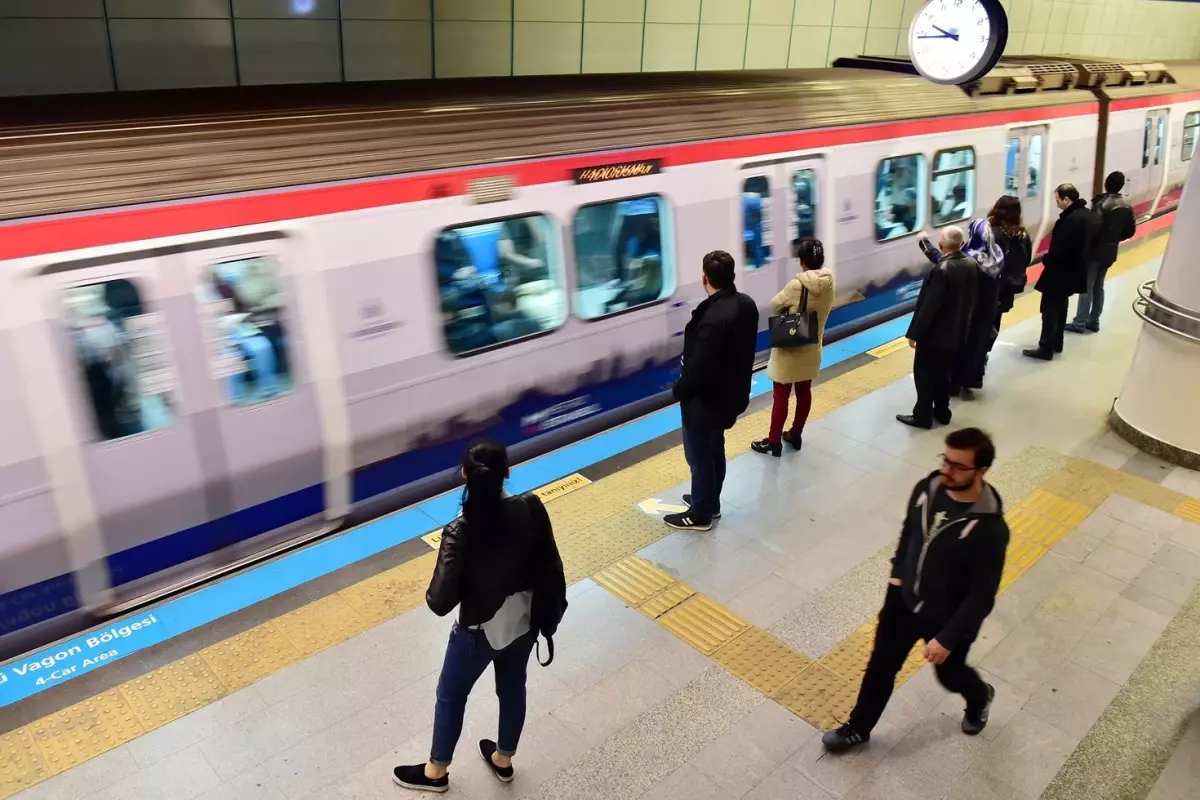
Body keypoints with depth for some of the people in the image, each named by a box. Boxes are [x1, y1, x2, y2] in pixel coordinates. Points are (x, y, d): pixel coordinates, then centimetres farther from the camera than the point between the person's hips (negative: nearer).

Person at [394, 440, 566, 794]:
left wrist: (431, 594, -4)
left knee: (451, 696, 23)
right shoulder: (532, 510, -20)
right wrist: (549, 613, 8)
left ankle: (436, 772, 45)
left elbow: (441, 602, -28)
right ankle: (503, 760, 52)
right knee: (513, 688, 28)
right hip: (524, 621, 4)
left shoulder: (460, 533, -30)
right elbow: (550, 568, -9)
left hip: (480, 629, -4)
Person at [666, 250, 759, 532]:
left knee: (699, 456, 10)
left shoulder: (714, 318, -34)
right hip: (730, 393, 9)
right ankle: (710, 502, 44)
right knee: (714, 450, 25)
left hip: (706, 400, -9)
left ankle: (700, 514, 27)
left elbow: (699, 367, -30)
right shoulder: (747, 304, -4)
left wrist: (679, 391, -12)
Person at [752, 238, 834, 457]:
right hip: (811, 348, 6)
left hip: (789, 349, -6)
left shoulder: (797, 285, -25)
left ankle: (774, 442, 13)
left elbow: (775, 304, -11)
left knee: (781, 395, 4)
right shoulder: (829, 282, -7)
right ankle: (796, 435, 33)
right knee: (804, 392, 19)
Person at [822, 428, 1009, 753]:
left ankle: (980, 698, 60)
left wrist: (948, 638, -22)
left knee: (950, 675, 24)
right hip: (903, 599, 4)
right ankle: (858, 728, 38)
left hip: (948, 619, -4)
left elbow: (982, 596, -24)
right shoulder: (927, 488, -14)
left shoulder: (989, 529, -32)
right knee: (880, 666, 16)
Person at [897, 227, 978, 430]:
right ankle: (942, 412, 31)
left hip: (934, 333, -8)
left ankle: (923, 416, 16)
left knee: (924, 375, 7)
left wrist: (914, 332, -15)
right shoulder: (972, 264, -3)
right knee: (943, 374, 20)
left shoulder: (941, 270, -28)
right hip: (956, 332, 8)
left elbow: (929, 306, -26)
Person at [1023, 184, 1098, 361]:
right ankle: (1057, 343, 31)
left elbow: (1059, 250, -27)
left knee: (1050, 310, -1)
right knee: (1060, 308, 21)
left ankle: (1046, 349, 4)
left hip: (1060, 272, -10)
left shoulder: (1071, 220, -26)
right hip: (1074, 271, 10)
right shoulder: (1089, 216, 6)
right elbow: (1087, 244, 13)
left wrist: (1046, 259, -8)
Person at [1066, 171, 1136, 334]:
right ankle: (1094, 322, 20)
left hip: (1095, 251, -7)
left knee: (1086, 287, -4)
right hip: (1110, 253, 7)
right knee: (1098, 287, 15)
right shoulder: (1126, 207, 6)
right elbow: (1130, 231, 11)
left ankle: (1080, 323, -2)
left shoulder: (1102, 203, -17)